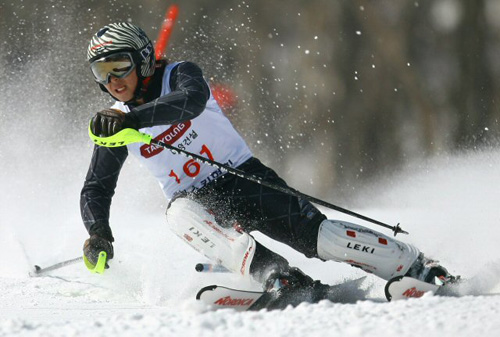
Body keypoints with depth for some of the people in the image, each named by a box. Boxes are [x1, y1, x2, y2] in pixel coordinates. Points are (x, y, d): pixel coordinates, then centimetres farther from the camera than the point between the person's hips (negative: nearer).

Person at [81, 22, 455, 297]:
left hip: (244, 176, -3)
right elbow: (96, 188, 9)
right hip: (197, 199, 3)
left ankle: (419, 267, -11)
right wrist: (98, 232, -12)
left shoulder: (179, 75, -10)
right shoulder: (114, 124, 2)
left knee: (317, 236, -20)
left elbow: (192, 101, -35)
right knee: (180, 214, -34)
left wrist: (132, 118, -48)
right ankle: (275, 275, -48)